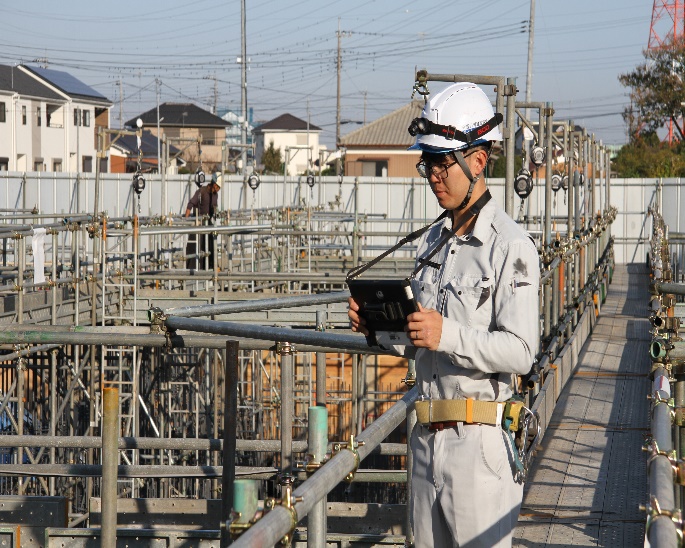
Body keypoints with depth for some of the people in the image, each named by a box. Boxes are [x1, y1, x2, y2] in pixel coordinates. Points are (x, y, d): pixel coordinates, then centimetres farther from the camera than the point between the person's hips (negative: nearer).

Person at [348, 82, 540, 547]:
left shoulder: (511, 247, -10)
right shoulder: (432, 241, 16)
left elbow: (520, 351, -18)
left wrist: (449, 335, -29)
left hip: (479, 440, -8)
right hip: (427, 437, 8)